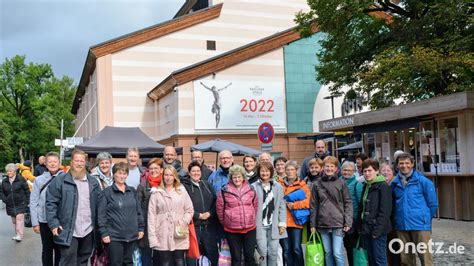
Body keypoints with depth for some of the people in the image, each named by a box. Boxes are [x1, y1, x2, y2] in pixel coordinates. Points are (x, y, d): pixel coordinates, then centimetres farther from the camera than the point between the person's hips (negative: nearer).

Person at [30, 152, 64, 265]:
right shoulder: (39, 180, -1)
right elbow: (33, 202, 1)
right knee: (47, 249, 12)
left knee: (59, 250, 11)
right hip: (44, 221, 1)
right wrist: (35, 222, -2)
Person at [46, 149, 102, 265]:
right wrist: (54, 224, -12)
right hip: (68, 231, -4)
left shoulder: (93, 182, 10)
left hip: (88, 231, 5)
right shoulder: (60, 180, -3)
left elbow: (99, 203, 12)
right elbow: (51, 203, -5)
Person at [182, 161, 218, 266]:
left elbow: (215, 202, 9)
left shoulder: (207, 185, 13)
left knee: (212, 251, 12)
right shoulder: (184, 186, -4)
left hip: (209, 225, 4)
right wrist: (198, 215, -15)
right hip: (193, 225, -4)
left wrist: (209, 213, -8)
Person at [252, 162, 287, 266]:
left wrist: (282, 223, 0)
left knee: (273, 252, 5)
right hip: (259, 225, -2)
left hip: (274, 225, 2)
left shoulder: (278, 186, 7)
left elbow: (282, 206, 6)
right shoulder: (253, 187, -2)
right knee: (262, 251, -3)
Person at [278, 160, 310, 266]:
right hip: (283, 221, 3)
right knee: (286, 250, 6)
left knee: (297, 249, -3)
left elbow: (308, 201, -8)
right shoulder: (280, 184, 10)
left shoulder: (302, 184, 2)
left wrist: (294, 205, -16)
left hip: (296, 221, -3)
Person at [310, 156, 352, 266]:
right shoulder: (317, 185, 7)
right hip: (323, 224, 3)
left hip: (338, 224, -2)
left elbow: (348, 203, 1)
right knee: (327, 253, 10)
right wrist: (313, 224, 5)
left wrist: (348, 222, -7)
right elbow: (314, 206, 8)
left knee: (338, 253, -5)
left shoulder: (341, 183, 2)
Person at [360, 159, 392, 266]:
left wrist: (377, 230, -19)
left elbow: (385, 211, -16)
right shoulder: (366, 186, 15)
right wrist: (362, 227, 11)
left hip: (377, 230, -8)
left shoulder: (383, 186, -10)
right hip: (366, 229, 8)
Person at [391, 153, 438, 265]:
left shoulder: (423, 181, -5)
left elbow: (432, 203, 2)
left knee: (424, 255, -1)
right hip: (401, 226, 4)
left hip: (420, 225, -4)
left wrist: (425, 218, 8)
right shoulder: (394, 183, 6)